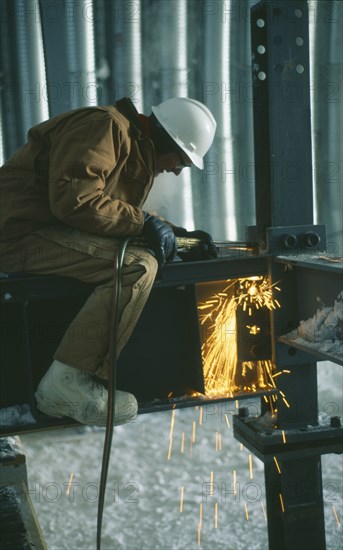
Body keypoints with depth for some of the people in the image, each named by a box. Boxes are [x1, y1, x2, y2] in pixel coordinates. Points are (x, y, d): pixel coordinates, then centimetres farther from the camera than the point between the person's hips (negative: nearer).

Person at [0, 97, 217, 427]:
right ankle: (67, 383, -21)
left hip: (50, 232, 11)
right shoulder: (105, 128, -12)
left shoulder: (138, 149, 20)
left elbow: (125, 216, 23)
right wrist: (142, 222, -17)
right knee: (138, 266, -24)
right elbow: (73, 200, -23)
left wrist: (177, 233, 12)